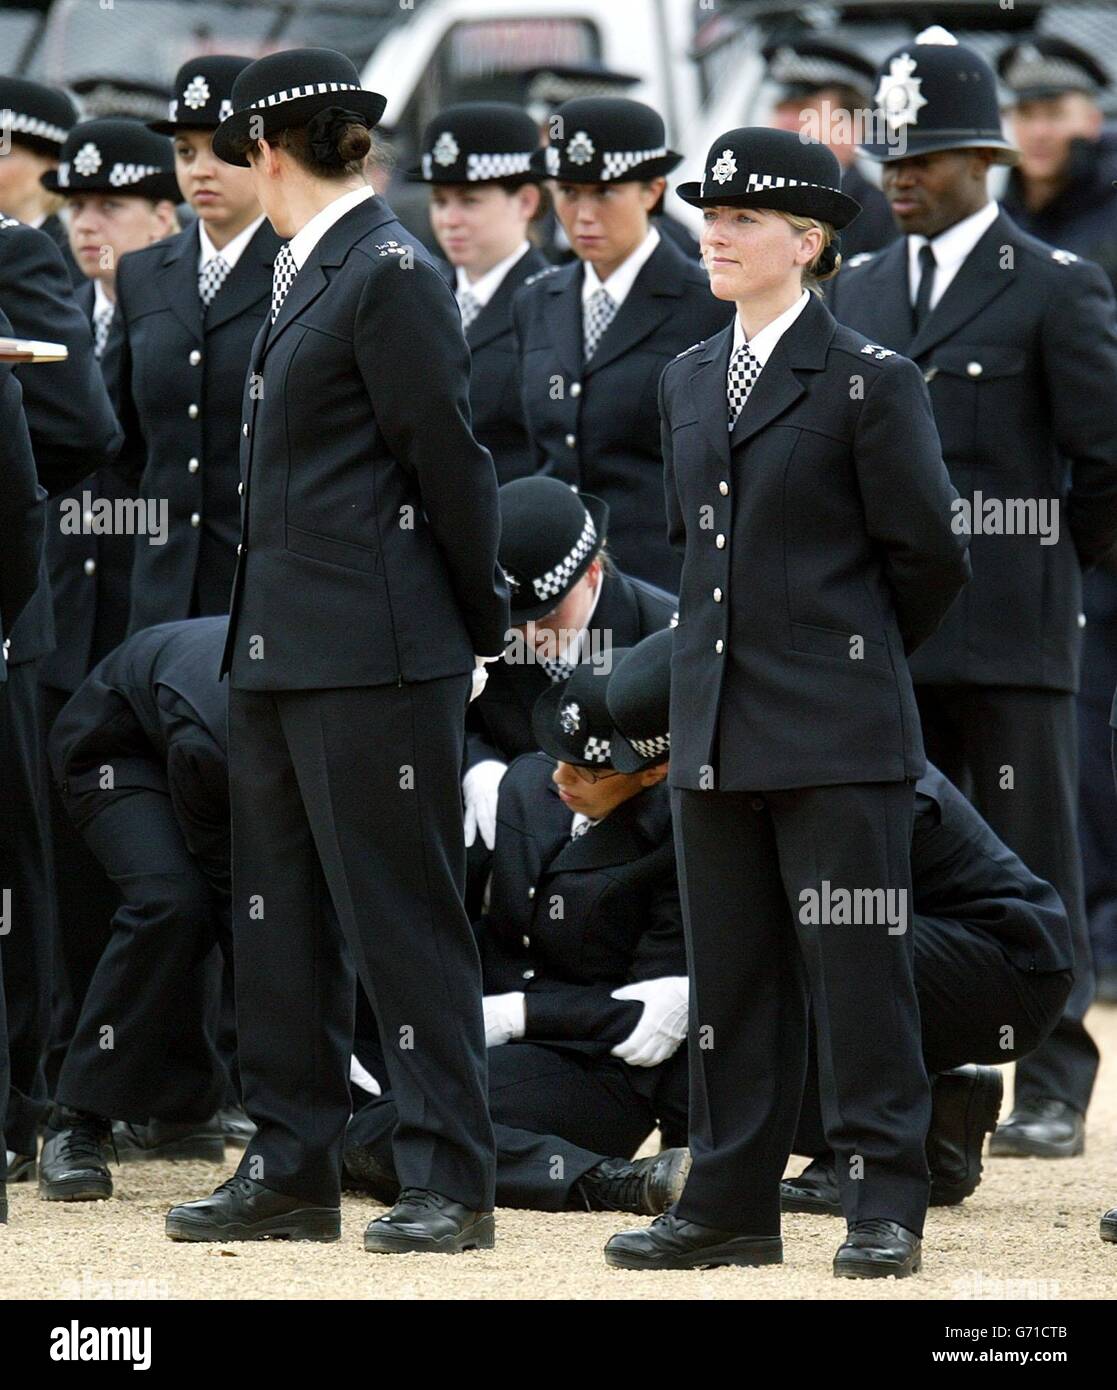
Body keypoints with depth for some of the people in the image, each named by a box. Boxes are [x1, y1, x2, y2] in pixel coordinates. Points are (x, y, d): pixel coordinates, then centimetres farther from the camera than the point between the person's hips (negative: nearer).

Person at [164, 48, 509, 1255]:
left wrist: (480, 623, -3)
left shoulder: (389, 274, -12)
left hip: (374, 655, -10)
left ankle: (451, 1185, -1)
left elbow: (446, 456, -10)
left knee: (401, 915, -5)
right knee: (278, 915, 11)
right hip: (278, 647, 10)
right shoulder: (303, 276, 16)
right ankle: (290, 1172, 17)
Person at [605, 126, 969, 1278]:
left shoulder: (869, 381, -6)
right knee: (728, 976, 9)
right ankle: (731, 1206, 15)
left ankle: (882, 1207, 1)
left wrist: (854, 658, 8)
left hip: (837, 735, -6)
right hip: (717, 734, 6)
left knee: (857, 971, -4)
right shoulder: (688, 383, 14)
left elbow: (930, 556, -3)